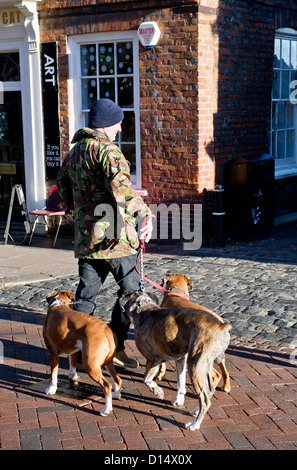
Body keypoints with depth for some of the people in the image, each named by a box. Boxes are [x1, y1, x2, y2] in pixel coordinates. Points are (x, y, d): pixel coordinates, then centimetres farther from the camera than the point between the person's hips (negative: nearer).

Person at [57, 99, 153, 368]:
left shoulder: (75, 151, 16)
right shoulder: (106, 149, -13)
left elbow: (63, 183, 30)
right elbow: (120, 186, -29)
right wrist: (143, 214, -34)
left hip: (85, 235, 8)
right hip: (113, 233, -8)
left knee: (86, 292, 15)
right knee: (130, 290, 3)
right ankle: (115, 348, 3)